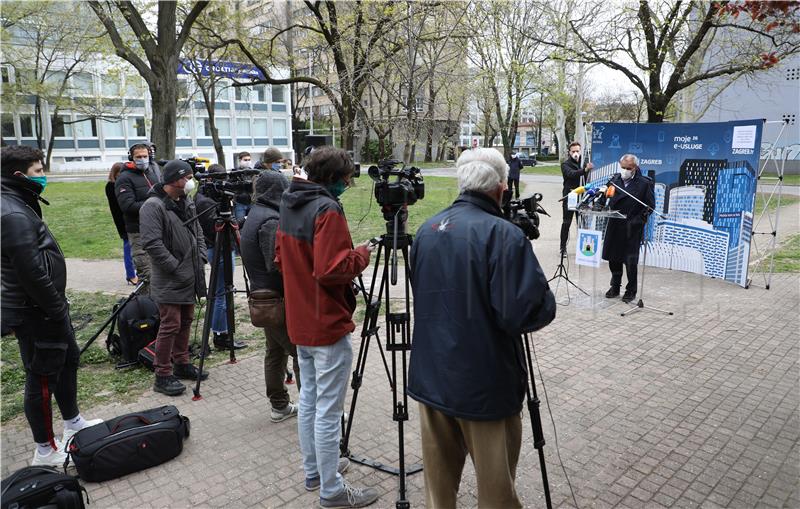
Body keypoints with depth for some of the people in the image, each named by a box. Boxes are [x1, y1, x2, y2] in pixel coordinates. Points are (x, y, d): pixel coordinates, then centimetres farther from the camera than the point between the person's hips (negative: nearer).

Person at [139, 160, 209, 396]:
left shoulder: (187, 202, 11)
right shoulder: (153, 206, -16)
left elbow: (198, 232, 19)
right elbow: (152, 244, -21)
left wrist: (200, 259, 7)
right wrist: (176, 268, -19)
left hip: (190, 278, 8)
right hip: (169, 281, -8)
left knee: (185, 323, 16)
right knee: (170, 326, -4)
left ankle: (182, 364, 30)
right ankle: (163, 376, 6)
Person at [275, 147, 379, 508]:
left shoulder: (288, 205, 8)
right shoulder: (327, 210, -20)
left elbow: (281, 260, 15)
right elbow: (332, 270, -25)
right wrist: (361, 255, -10)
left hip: (300, 322, 9)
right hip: (328, 326, -9)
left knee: (308, 398, 19)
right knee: (328, 410, 1)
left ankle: (314, 470, 33)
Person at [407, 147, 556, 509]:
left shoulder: (427, 230, 5)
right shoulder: (503, 235, -18)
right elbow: (527, 312, -22)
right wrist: (546, 299, -2)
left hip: (430, 376, 7)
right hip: (485, 385, -6)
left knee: (438, 479, 20)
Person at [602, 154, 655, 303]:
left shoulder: (644, 183, -5)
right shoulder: (615, 179, 7)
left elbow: (650, 206, -4)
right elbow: (608, 198, 6)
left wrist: (638, 219, -13)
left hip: (632, 228, -4)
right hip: (615, 225, 4)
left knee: (630, 261, 2)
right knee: (613, 258, 11)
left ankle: (631, 291, 17)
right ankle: (615, 287, 28)